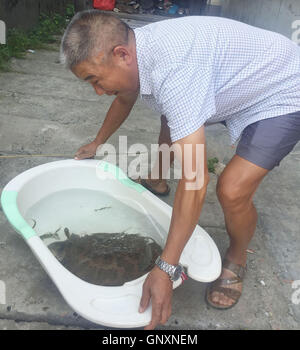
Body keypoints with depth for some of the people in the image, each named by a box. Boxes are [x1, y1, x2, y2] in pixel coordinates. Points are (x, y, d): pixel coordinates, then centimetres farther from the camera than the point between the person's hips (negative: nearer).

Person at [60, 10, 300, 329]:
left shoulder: (173, 69, -39)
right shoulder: (132, 48, -10)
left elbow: (195, 181, -41)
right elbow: (124, 99, 13)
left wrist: (165, 269, -35)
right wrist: (98, 143, 27)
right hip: (237, 86, 9)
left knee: (233, 190, -23)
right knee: (172, 118, 21)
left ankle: (236, 260, 10)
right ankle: (157, 180, 49)